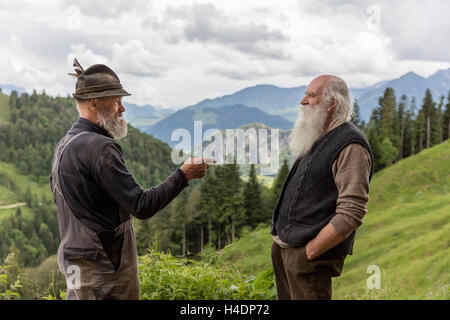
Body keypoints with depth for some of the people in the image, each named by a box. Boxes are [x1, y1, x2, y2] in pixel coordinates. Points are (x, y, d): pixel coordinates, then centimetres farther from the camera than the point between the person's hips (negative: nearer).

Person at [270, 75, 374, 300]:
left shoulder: (350, 146, -15)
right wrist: (282, 239, 13)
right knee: (286, 296, 17)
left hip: (309, 255, -9)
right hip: (284, 246, 9)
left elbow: (351, 214, -23)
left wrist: (309, 252, -20)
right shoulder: (316, 139, 14)